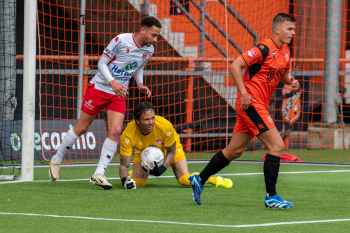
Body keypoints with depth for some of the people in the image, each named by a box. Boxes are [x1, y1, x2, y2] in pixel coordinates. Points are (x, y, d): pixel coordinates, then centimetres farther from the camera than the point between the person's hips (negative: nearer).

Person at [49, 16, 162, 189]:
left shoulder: (149, 50, 1)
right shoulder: (121, 40, -18)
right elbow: (102, 62, -12)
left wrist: (140, 84, 2)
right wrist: (112, 82, -26)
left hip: (119, 95, 4)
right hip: (99, 87, -4)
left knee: (115, 131, -14)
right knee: (81, 128, 3)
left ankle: (98, 174, -10)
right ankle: (57, 160, 24)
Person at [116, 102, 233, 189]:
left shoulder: (165, 126, -37)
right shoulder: (128, 134, -36)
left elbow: (171, 152, -19)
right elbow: (124, 165, -29)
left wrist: (162, 168, -34)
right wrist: (125, 180, -48)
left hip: (170, 147, -1)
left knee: (185, 180, -18)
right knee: (138, 183, -16)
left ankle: (212, 179, 12)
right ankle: (134, 174, 23)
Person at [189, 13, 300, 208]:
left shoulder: (285, 51, 12)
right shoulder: (264, 49, -16)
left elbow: (284, 74, 27)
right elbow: (235, 65, -18)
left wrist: (291, 81, 3)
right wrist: (244, 93, -22)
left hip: (259, 106, 9)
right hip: (251, 103, -9)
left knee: (235, 150, 13)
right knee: (276, 145, -14)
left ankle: (199, 180, 23)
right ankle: (271, 196, -10)